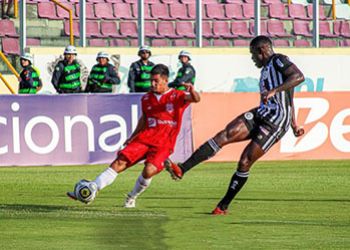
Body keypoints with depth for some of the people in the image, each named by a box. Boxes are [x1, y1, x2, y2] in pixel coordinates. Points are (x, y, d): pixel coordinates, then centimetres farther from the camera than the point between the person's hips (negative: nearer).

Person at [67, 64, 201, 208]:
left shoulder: (177, 97, -3)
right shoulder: (146, 98, 12)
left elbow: (195, 99, -20)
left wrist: (192, 92, -43)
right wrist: (132, 137, 31)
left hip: (163, 144, -4)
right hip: (144, 139, 4)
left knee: (149, 170, -26)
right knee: (119, 163, -10)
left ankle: (132, 197, 1)